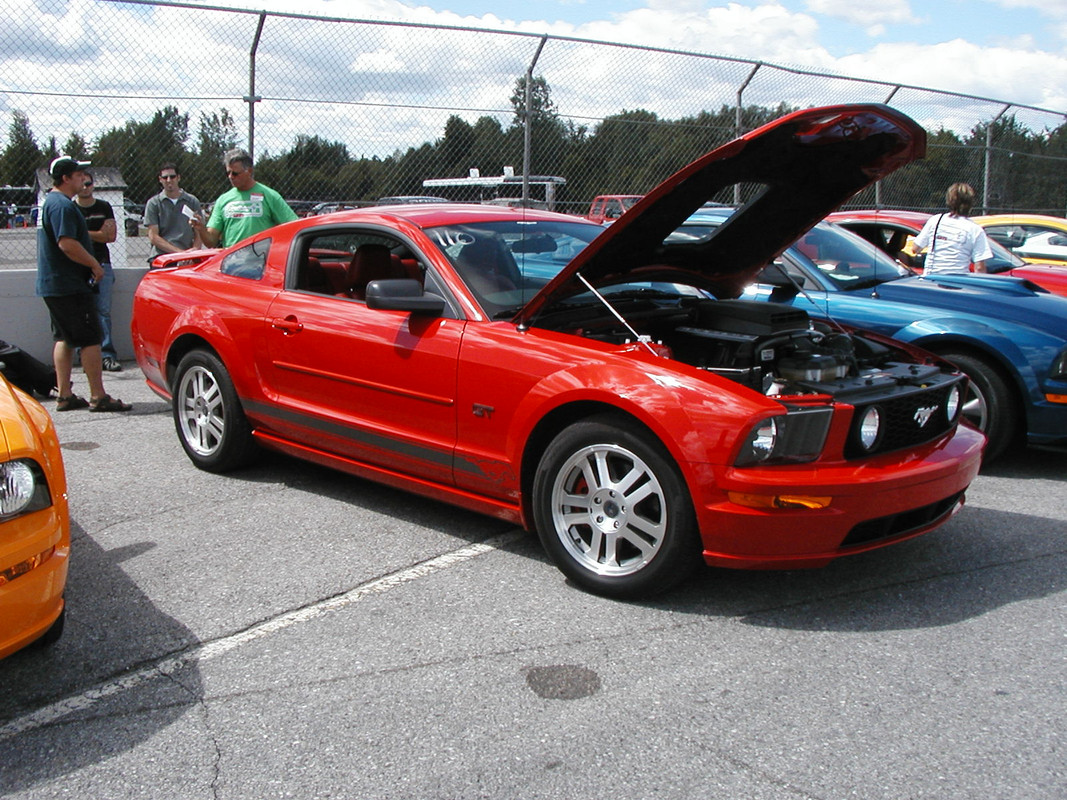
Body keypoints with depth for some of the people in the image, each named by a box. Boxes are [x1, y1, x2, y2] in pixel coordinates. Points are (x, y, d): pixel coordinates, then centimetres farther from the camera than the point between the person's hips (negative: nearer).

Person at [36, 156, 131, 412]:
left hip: (51, 283, 11)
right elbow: (67, 244, -25)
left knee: (64, 338, 13)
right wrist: (95, 265, -16)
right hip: (70, 285, -11)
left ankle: (64, 395, 16)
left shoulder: (48, 202, 17)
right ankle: (98, 397, -5)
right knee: (90, 339, -7)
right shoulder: (62, 205, -17)